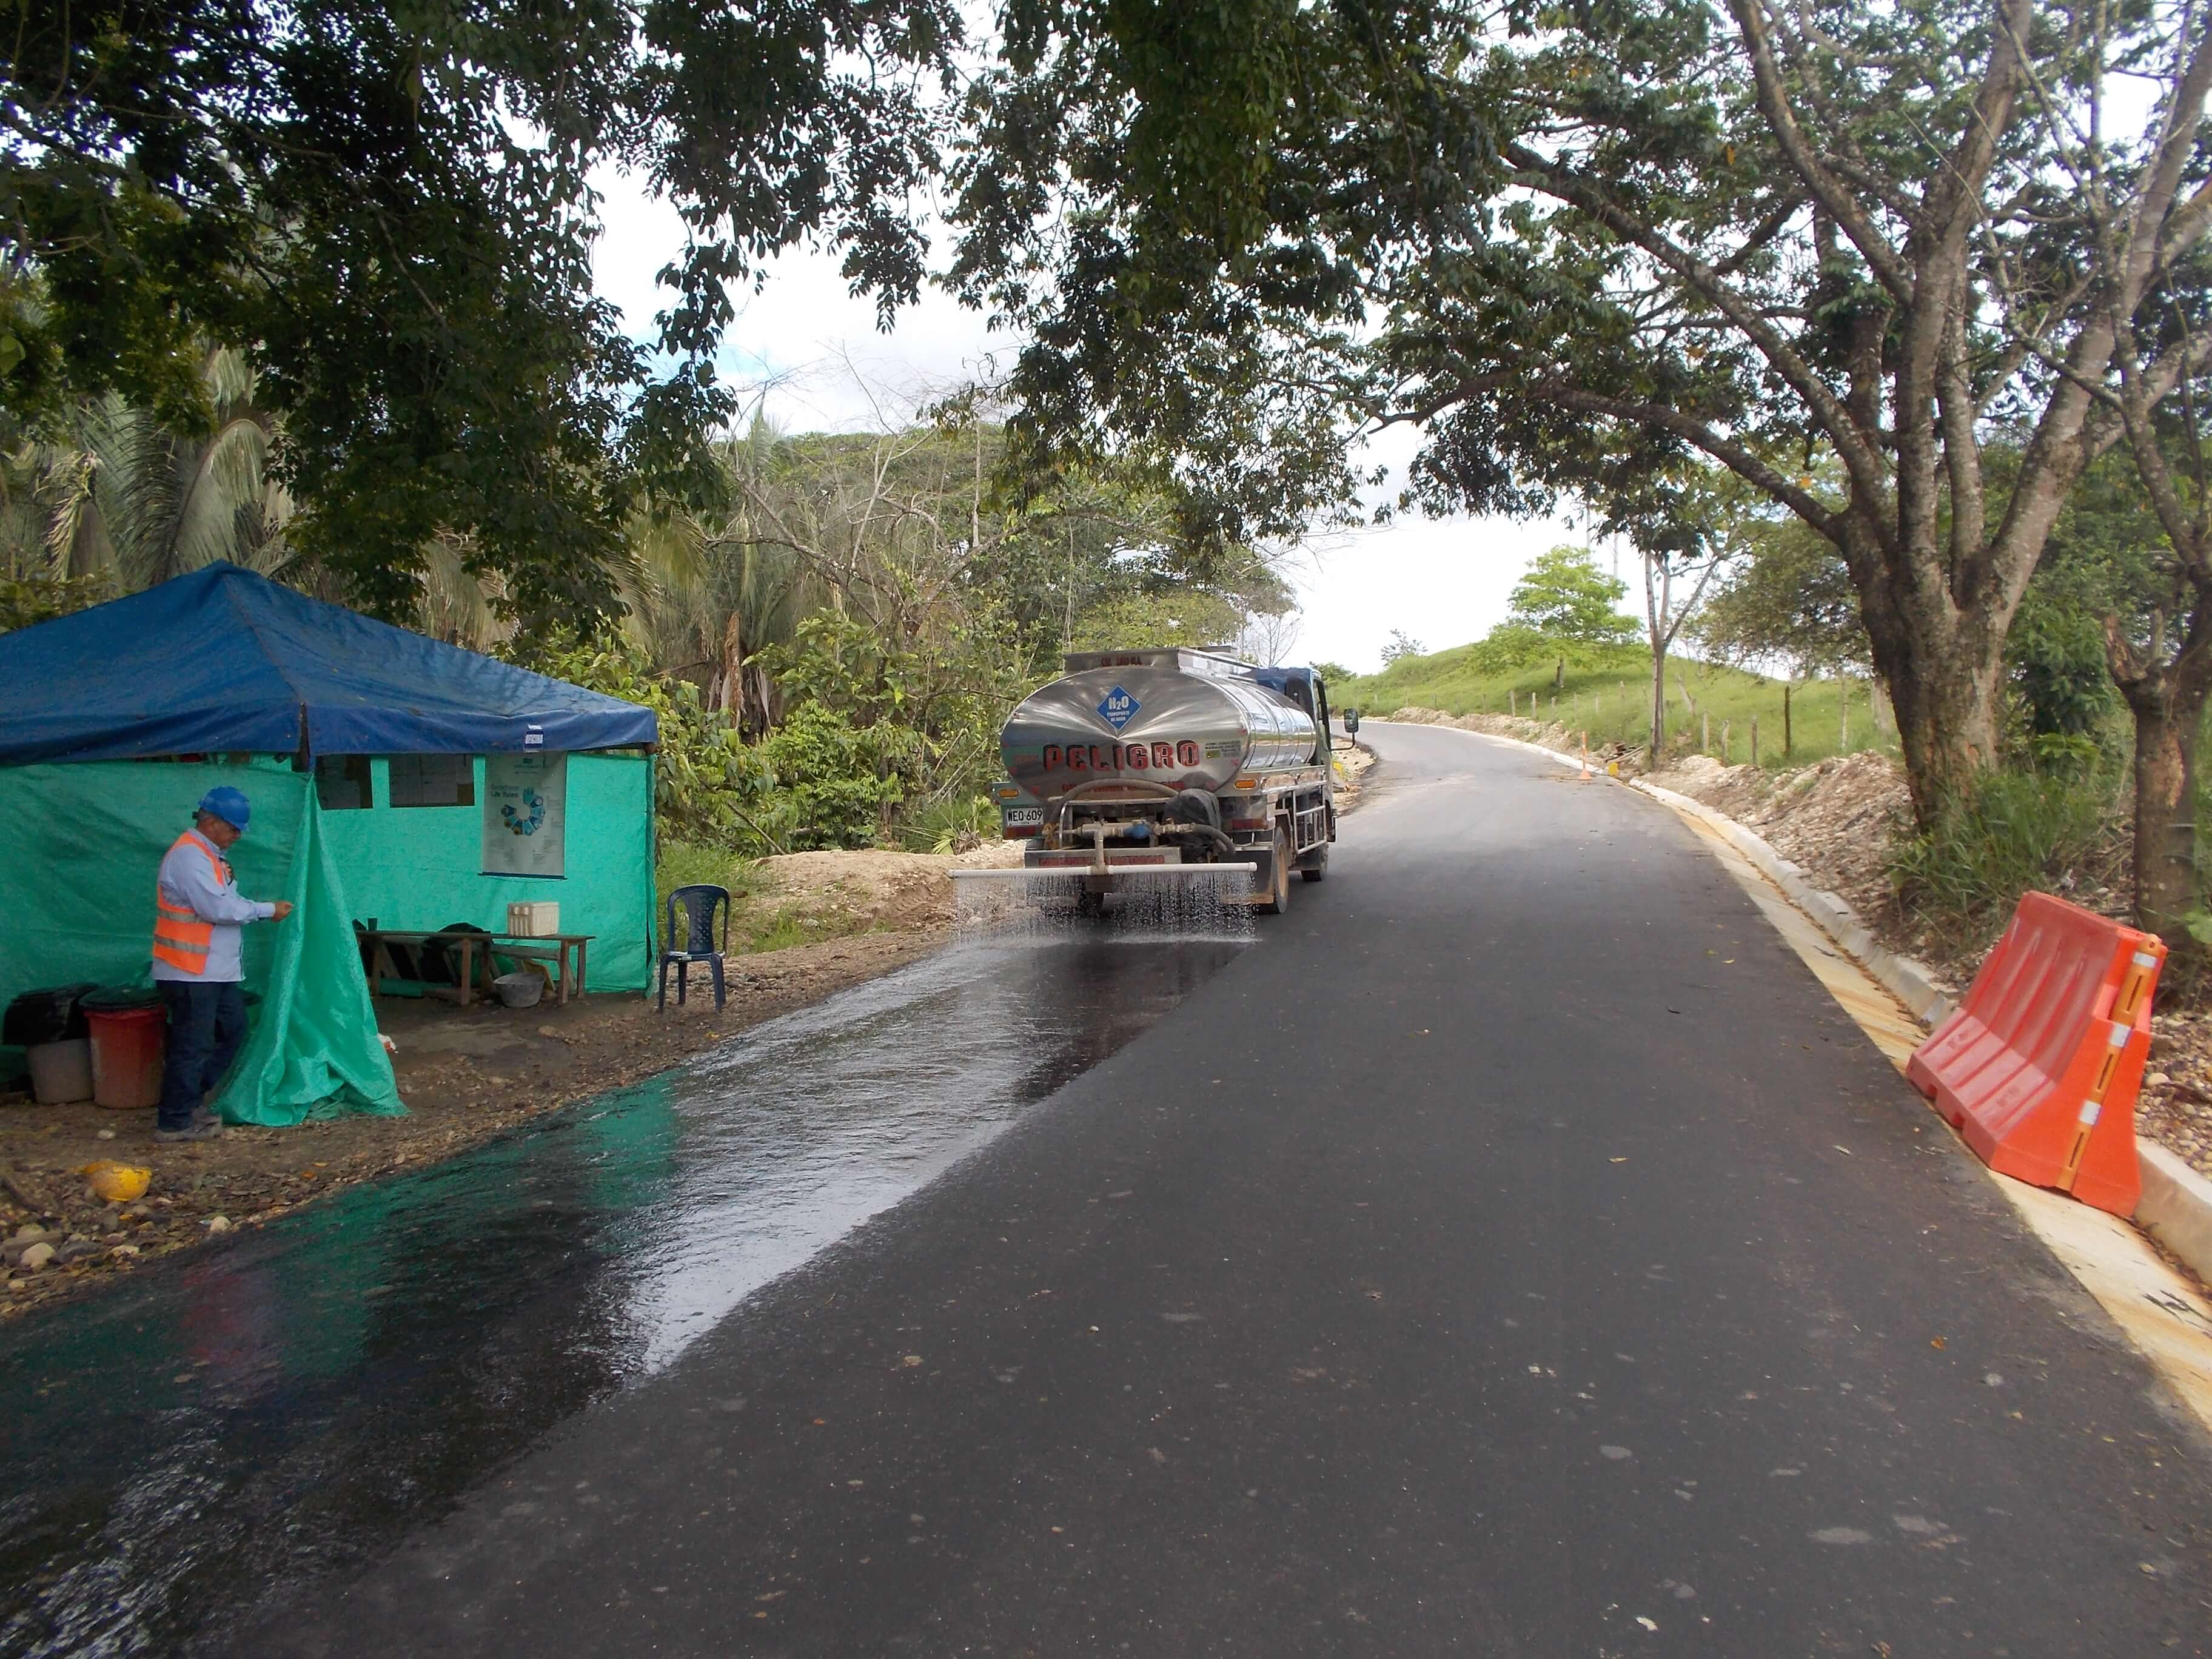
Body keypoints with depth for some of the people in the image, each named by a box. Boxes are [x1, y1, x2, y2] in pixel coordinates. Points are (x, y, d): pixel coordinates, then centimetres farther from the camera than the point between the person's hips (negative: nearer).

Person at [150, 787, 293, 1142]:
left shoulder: (209, 855, 16)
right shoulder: (188, 856, -17)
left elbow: (227, 903, 14)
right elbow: (217, 908, -24)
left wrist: (260, 908, 0)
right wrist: (267, 910, -15)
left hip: (216, 970, 10)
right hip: (190, 972, -10)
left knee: (233, 1029, 18)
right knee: (193, 1045, -2)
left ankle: (192, 1100, 27)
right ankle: (174, 1122, 9)